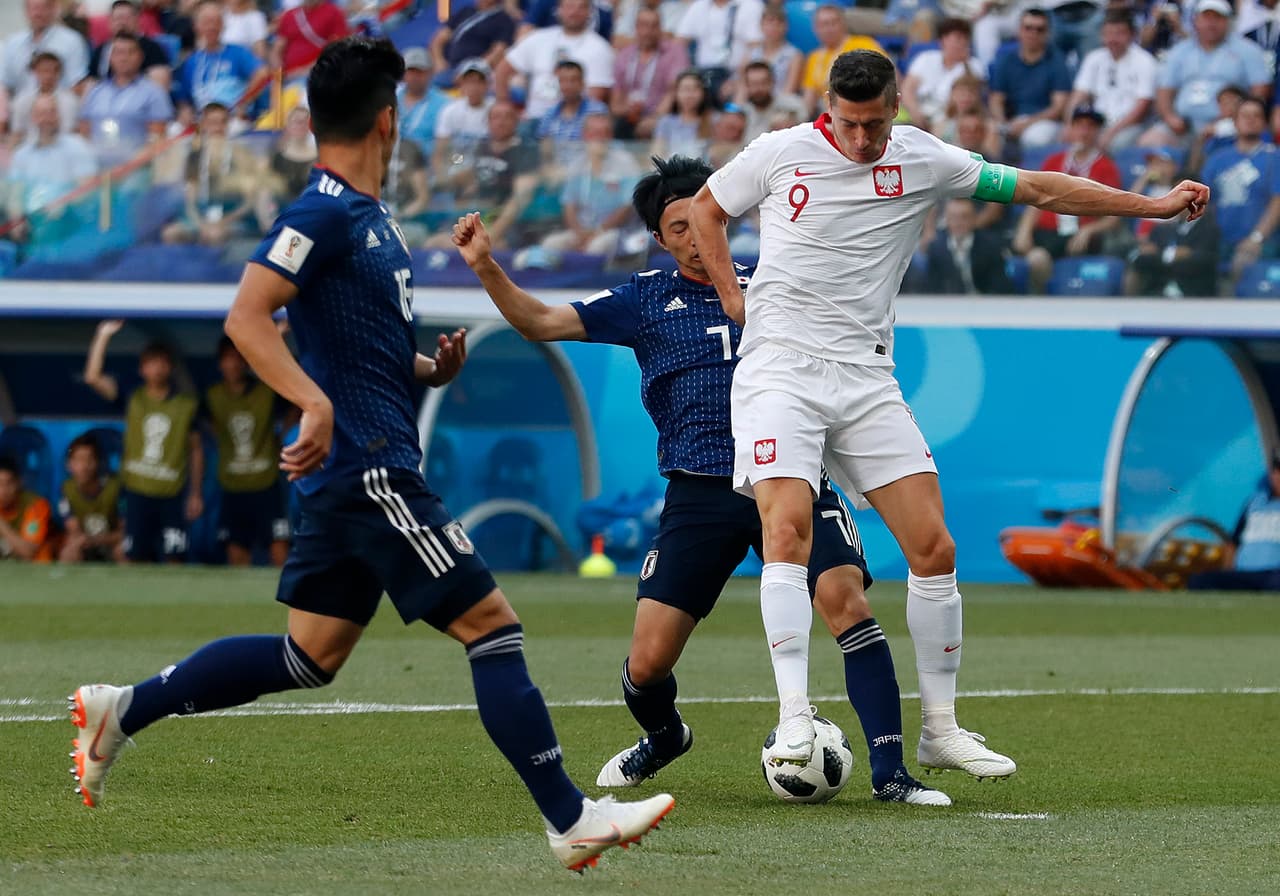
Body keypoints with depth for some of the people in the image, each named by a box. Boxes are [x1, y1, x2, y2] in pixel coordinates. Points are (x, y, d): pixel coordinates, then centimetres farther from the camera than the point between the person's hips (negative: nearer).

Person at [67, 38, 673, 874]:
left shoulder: (370, 217, 17)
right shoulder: (323, 212, -12)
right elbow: (246, 315, -21)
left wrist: (430, 367, 9)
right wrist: (315, 401, -33)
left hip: (355, 474, 10)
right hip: (368, 467, -10)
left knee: (310, 656, 13)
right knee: (492, 624, -7)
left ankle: (122, 710, 16)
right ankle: (572, 820, -6)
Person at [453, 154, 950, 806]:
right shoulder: (645, 300, 12)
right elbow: (540, 322, 10)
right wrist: (485, 267, -2)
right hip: (699, 494, 1)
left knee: (846, 601, -26)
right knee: (647, 666, -4)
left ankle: (890, 774, -20)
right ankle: (663, 737, 33)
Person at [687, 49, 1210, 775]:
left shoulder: (924, 162, 3)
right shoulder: (781, 153, -1)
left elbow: (1039, 189, 7)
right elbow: (706, 209, 16)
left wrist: (1154, 205, 6)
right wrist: (733, 297, 4)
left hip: (867, 379, 3)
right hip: (781, 368, -3)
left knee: (934, 548, -3)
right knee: (788, 531, -22)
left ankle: (941, 729, 9)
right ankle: (796, 720, -23)